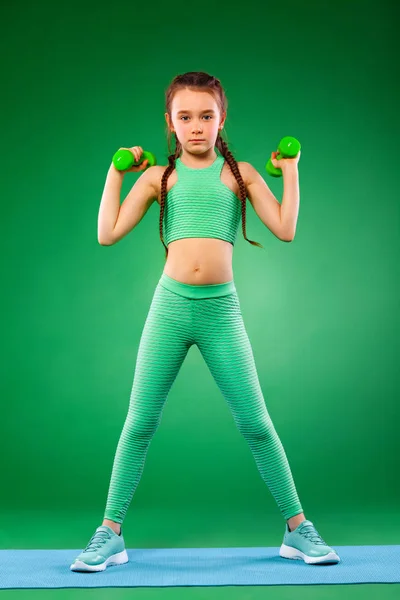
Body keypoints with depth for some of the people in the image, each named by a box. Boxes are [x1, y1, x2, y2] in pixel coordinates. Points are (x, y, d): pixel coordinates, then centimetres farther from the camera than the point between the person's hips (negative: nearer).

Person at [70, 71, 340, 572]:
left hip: (222, 310, -1)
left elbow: (286, 230, -2)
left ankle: (297, 528, 16)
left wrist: (290, 171, 3)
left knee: (256, 423, 2)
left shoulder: (240, 173, 8)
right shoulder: (159, 176, 8)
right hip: (169, 306, 1)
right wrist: (115, 172, 6)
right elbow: (108, 234, 1)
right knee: (139, 423, 4)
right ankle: (110, 534, 16)